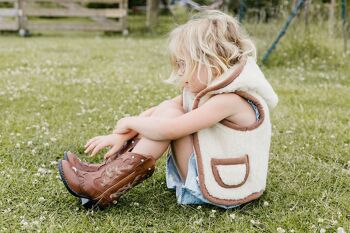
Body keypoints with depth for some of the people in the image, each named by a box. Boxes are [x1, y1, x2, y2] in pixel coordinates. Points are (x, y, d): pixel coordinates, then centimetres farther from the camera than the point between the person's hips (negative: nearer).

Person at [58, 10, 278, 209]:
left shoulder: (229, 100, -24)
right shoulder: (203, 90, 4)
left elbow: (169, 129, -29)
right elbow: (156, 112, 2)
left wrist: (130, 122, -14)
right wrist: (122, 135, -9)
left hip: (219, 189, -9)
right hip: (210, 170, 9)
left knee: (170, 116, -18)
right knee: (167, 108, -1)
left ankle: (105, 184, -15)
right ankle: (112, 169, -5)